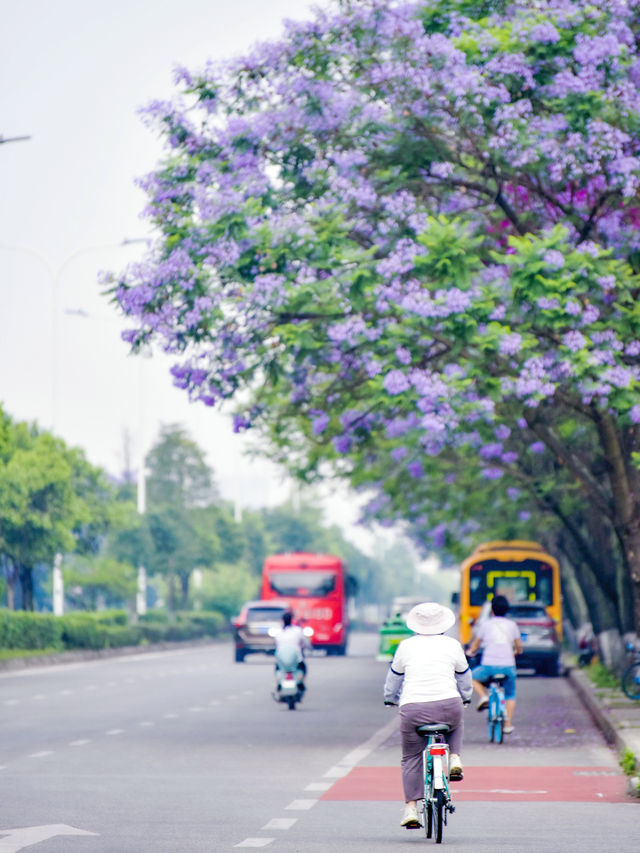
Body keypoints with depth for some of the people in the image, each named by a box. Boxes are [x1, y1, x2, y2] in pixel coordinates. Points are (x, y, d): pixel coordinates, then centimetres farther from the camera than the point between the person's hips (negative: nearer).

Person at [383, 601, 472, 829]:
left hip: (413, 710, 0)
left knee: (411, 759, 13)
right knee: (455, 725, 36)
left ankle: (410, 809, 5)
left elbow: (393, 677, 24)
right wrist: (465, 696, 46)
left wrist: (390, 698, 43)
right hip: (448, 706, 0)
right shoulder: (452, 645, 11)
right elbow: (465, 678, 26)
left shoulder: (407, 646, 11)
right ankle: (454, 759, 12)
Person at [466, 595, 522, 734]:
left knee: (473, 677, 27)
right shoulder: (512, 625, 9)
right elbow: (519, 647, 13)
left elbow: (474, 646, 12)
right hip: (508, 665, 2)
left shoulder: (485, 625, 5)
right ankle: (508, 724, 9)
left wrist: (470, 652, 34)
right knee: (510, 695, 20)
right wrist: (516, 652, 35)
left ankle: (483, 697, 3)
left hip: (489, 665, -2)